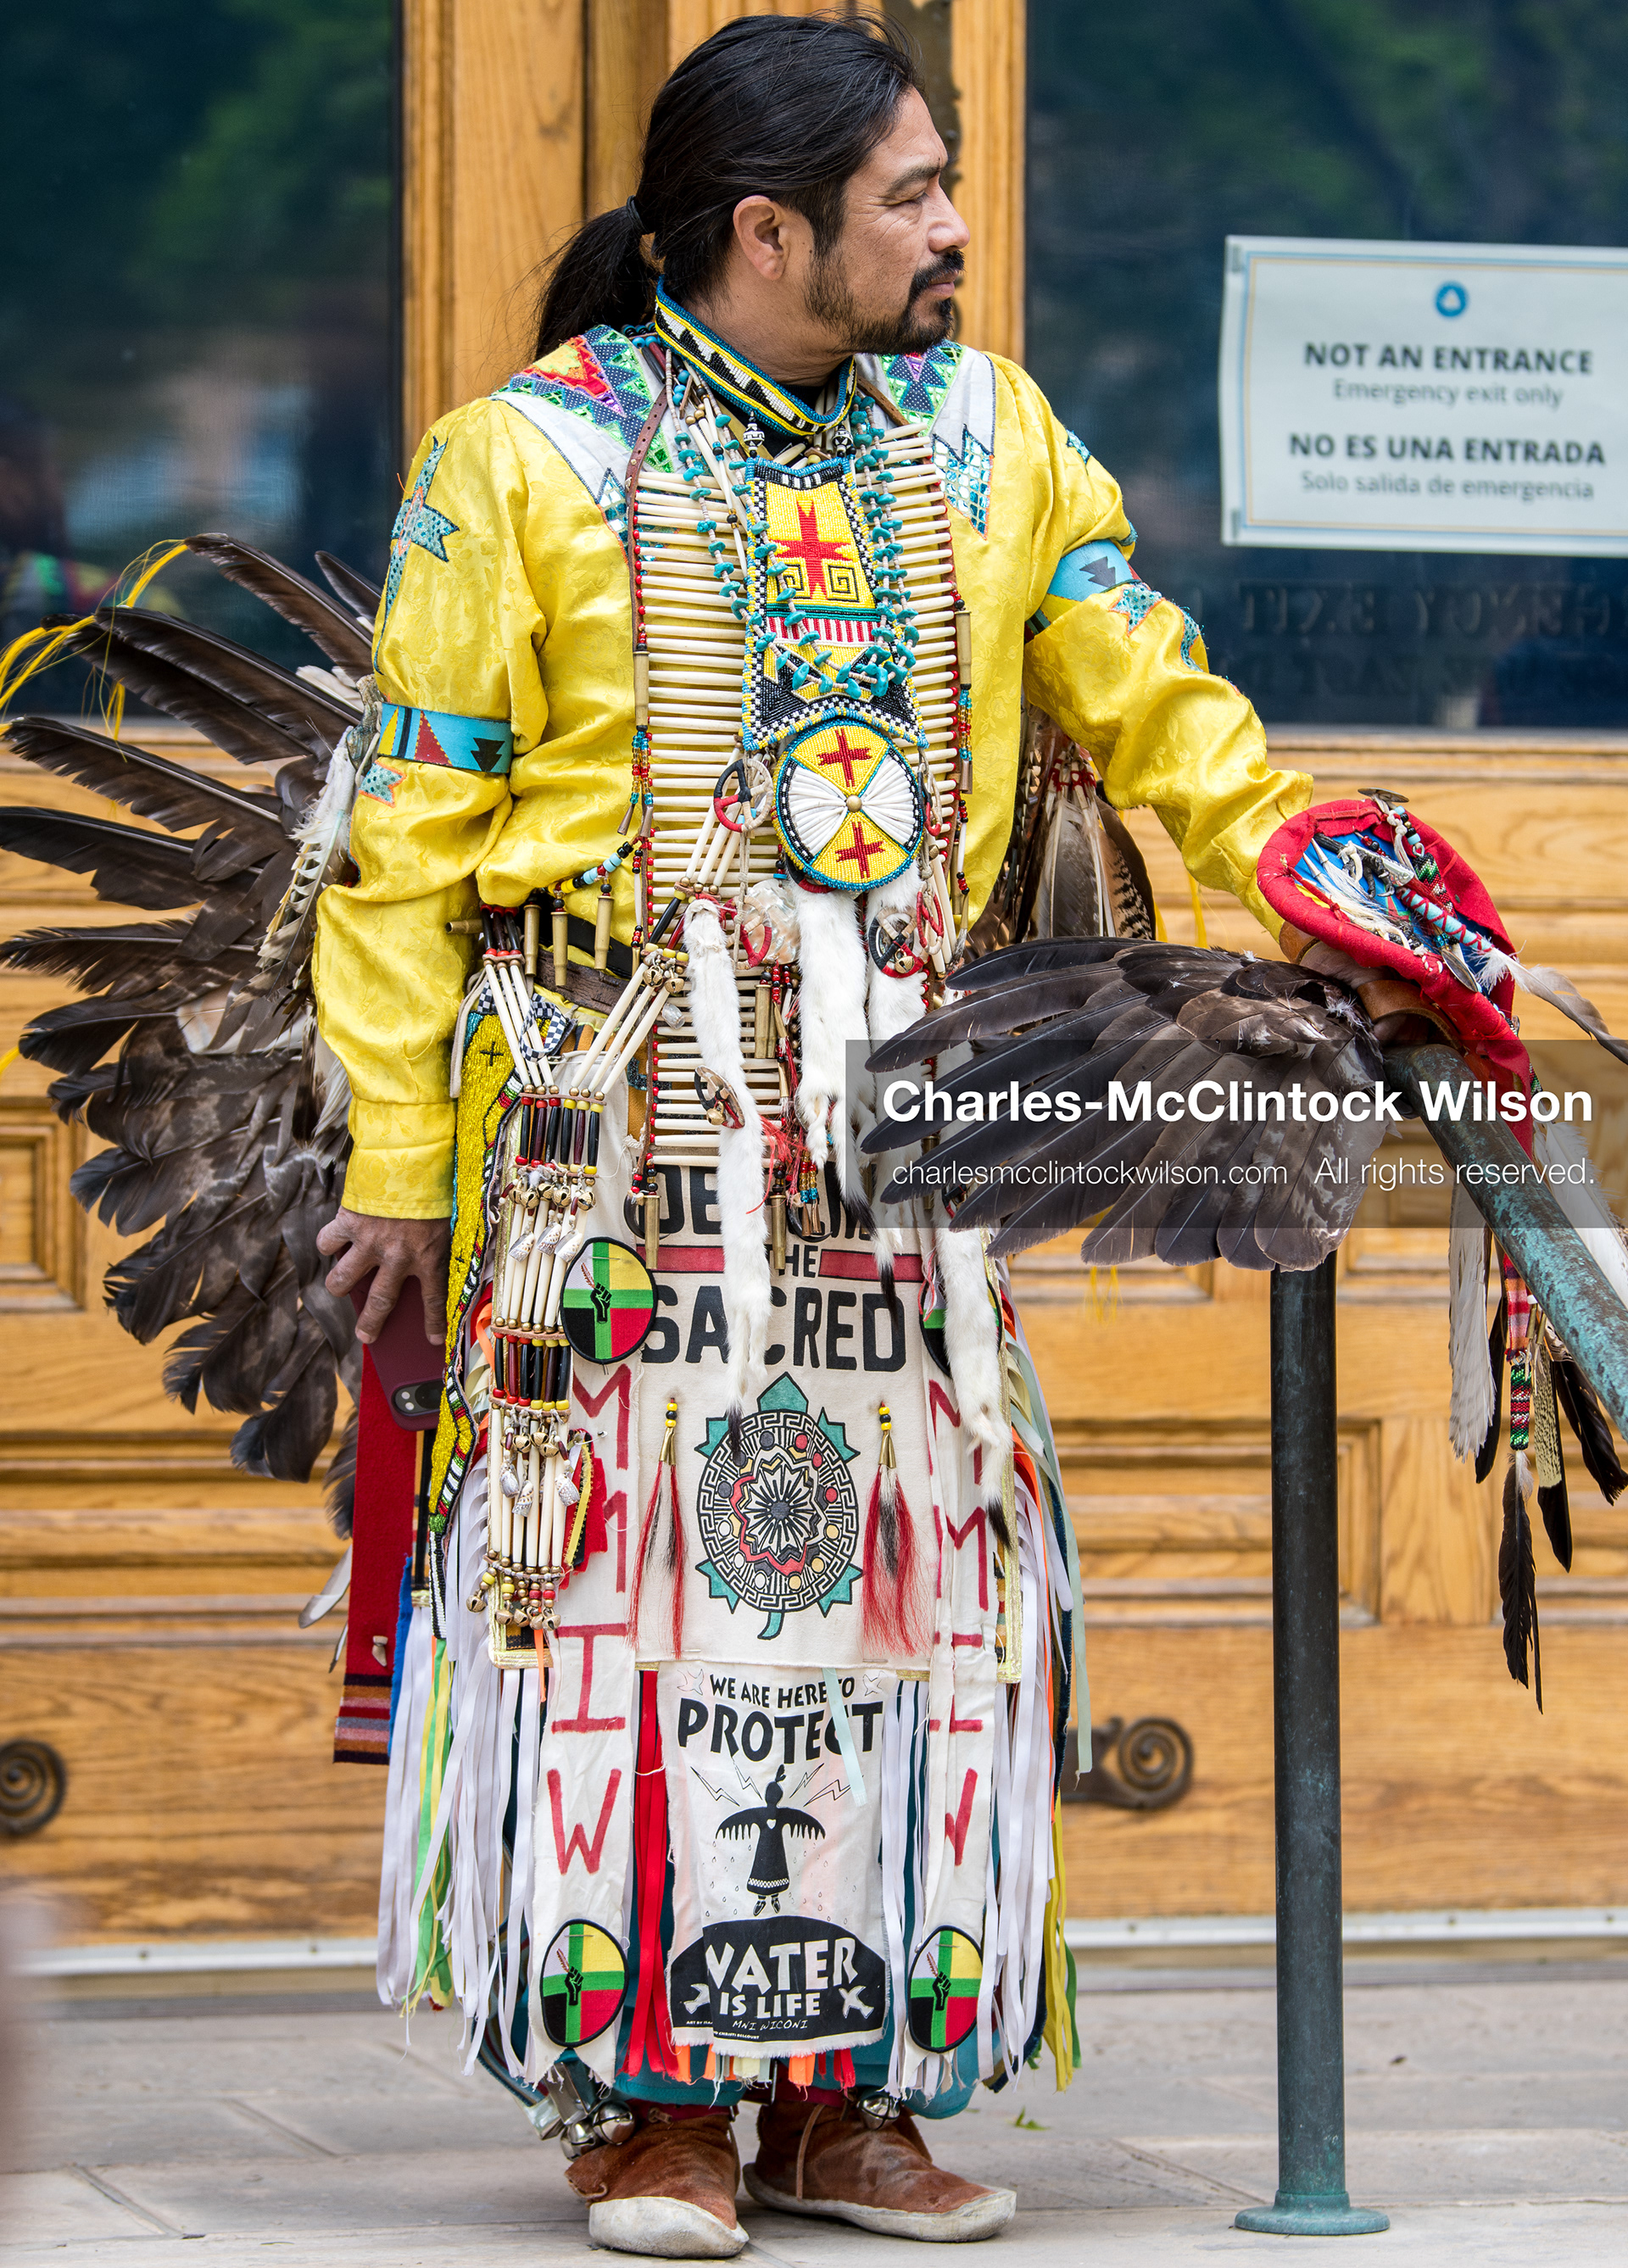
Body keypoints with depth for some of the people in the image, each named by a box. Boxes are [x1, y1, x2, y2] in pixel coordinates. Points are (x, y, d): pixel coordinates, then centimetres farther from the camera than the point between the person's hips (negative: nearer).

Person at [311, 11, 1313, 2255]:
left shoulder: (984, 440, 11)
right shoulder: (531, 458, -2)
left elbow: (1152, 703, 12)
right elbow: (409, 837, -1)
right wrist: (396, 1155, -4)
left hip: (901, 1108, 4)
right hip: (627, 1101, -4)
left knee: (912, 1564, 2)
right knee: (639, 1560, -6)